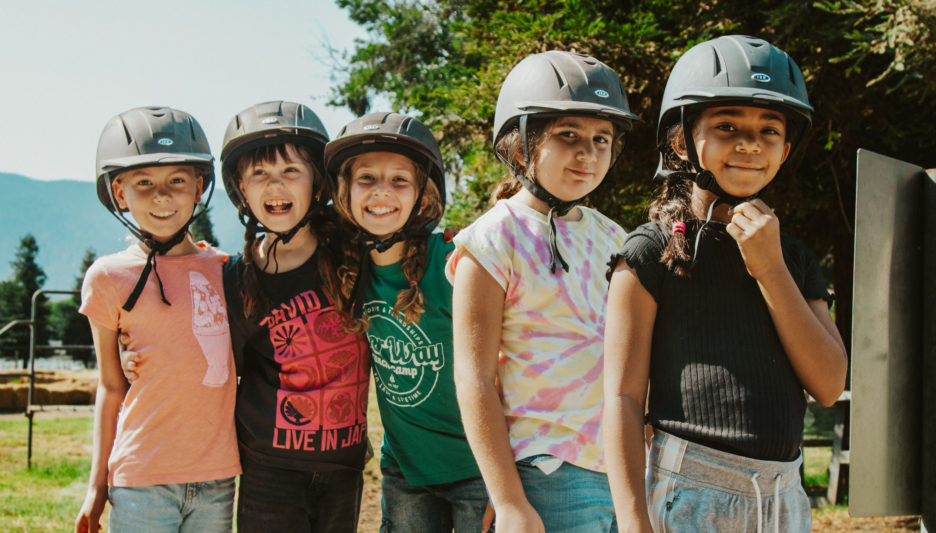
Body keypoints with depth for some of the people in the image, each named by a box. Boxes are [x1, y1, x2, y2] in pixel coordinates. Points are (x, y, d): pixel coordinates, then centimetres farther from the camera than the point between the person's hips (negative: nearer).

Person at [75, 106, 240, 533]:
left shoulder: (224, 270, 8)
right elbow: (111, 386, 4)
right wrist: (97, 484, 4)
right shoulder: (109, 278, -1)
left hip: (217, 477, 3)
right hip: (142, 478, -3)